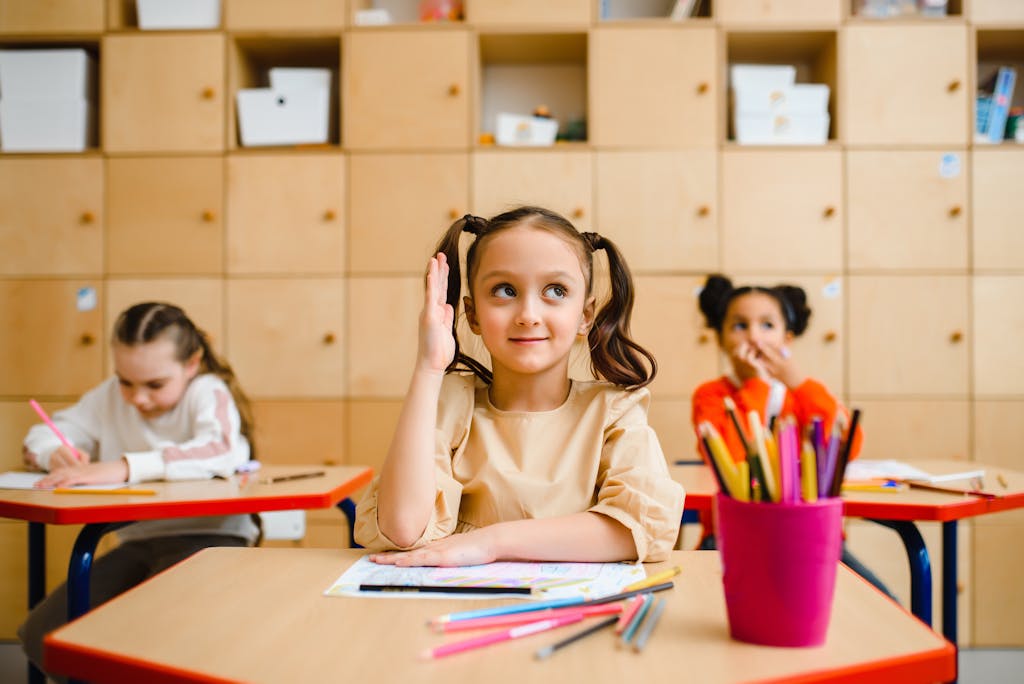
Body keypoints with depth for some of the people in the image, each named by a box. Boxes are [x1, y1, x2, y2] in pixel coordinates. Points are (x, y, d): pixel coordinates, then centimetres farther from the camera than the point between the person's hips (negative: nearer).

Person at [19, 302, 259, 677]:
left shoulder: (208, 392, -9)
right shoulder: (110, 396, 7)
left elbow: (222, 452, -31)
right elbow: (39, 439, 13)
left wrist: (125, 467, -39)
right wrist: (58, 454, -13)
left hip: (208, 538, -6)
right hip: (139, 543, 6)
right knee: (40, 634, -9)